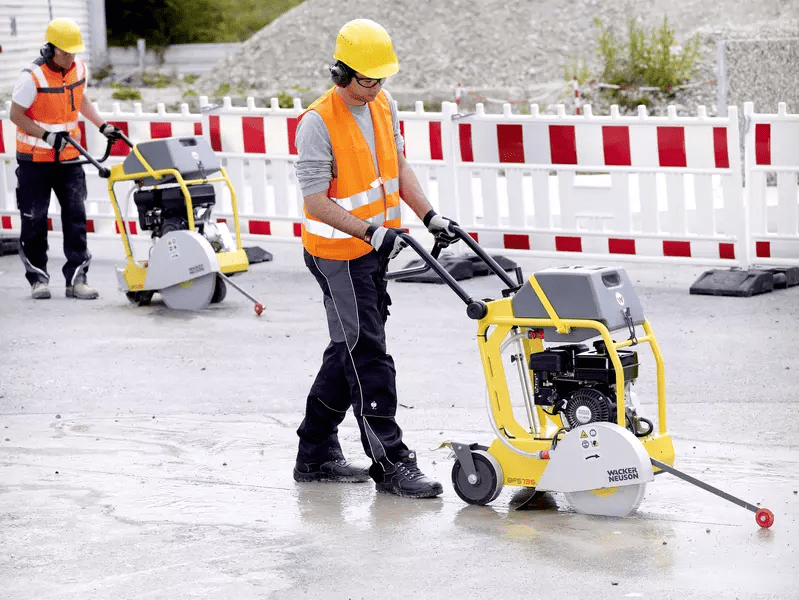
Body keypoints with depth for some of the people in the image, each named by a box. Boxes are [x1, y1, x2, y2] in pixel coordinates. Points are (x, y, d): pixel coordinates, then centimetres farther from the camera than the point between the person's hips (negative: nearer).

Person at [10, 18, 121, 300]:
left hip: (68, 157, 5)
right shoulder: (32, 77, -18)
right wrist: (47, 136, -22)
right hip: (34, 159, -5)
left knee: (75, 215, -2)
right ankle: (38, 277, 14)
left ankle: (76, 278, 1)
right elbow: (16, 115, -13)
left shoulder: (80, 70, 1)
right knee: (34, 219, 2)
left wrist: (103, 126, 12)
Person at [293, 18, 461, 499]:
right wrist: (370, 231, -29)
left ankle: (316, 453, 26)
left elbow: (398, 167, 15)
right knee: (369, 356, -8)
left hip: (374, 251, 8)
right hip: (338, 254, -8)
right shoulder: (318, 123, -20)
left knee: (349, 351, 15)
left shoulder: (384, 106, 4)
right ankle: (391, 464, -4)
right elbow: (316, 201, -21)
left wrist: (429, 216, 4)